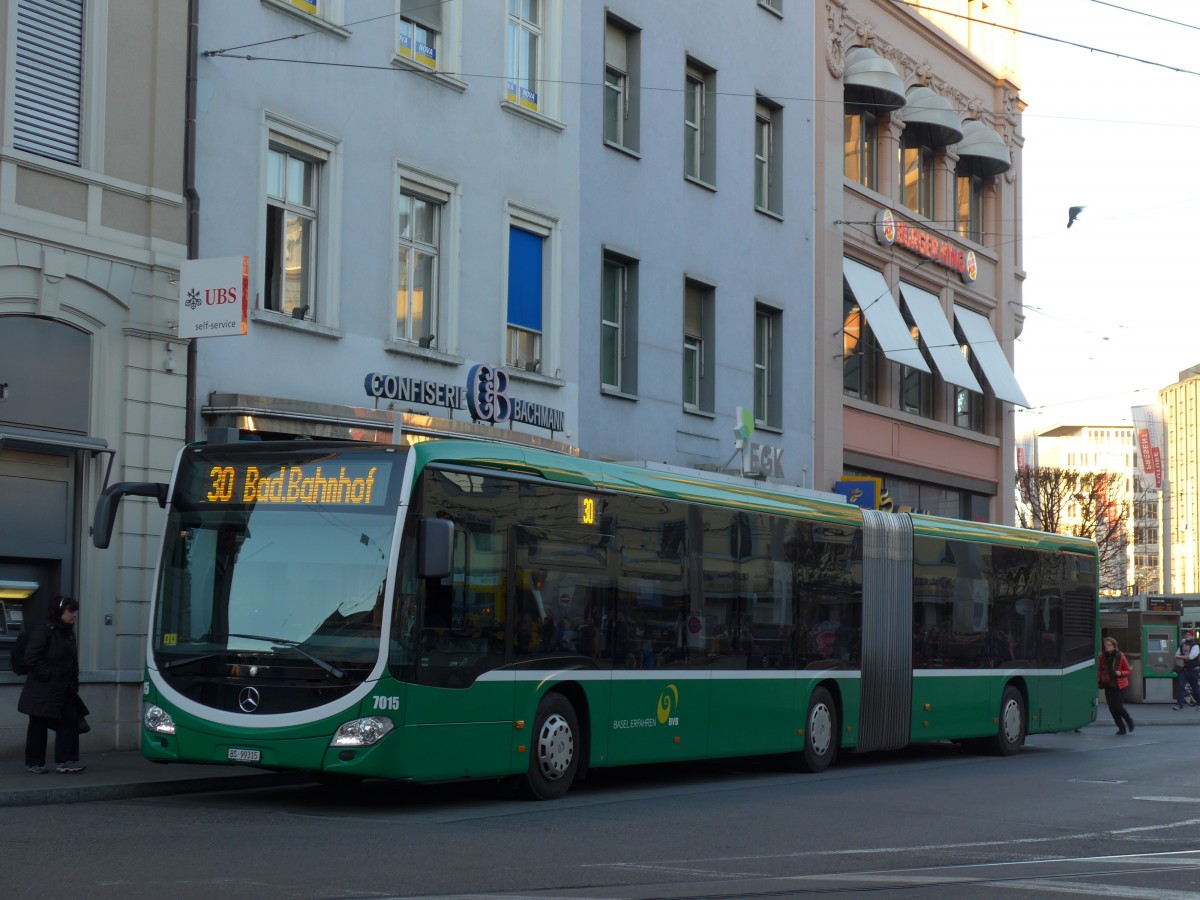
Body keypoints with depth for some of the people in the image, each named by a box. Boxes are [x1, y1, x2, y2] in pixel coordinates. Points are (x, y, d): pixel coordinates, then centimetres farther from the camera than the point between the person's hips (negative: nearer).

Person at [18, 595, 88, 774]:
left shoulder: (69, 633, 12)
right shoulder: (44, 631, -12)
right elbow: (32, 657, -18)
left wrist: (73, 683, 11)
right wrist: (47, 675, -18)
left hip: (64, 689, 7)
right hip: (43, 689, -7)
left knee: (70, 721, -2)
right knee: (39, 725, 2)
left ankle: (65, 761, -1)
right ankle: (34, 763, 11)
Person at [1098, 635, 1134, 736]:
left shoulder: (1120, 657, -8)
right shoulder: (1102, 657, 1)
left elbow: (1128, 671, -1)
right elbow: (1100, 670, 14)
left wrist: (1120, 673, -20)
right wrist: (1100, 676, -6)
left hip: (1119, 686, -4)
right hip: (1108, 686, 4)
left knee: (1118, 706, -11)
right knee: (1112, 708, 1)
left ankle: (1129, 720, 20)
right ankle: (1121, 728, 15)